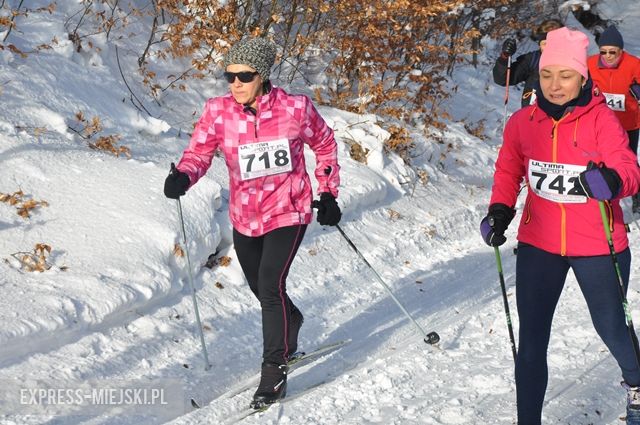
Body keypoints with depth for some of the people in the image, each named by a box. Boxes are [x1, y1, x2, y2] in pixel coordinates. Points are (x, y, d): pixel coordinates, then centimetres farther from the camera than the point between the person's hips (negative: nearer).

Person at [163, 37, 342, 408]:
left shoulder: (296, 108, -15)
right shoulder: (219, 111, -11)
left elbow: (325, 144, 2)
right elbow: (199, 152, -15)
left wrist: (329, 194, 2)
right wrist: (183, 177, -38)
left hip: (288, 212, -4)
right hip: (245, 217, 4)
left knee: (271, 286, -18)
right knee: (260, 287, 22)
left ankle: (275, 372, -6)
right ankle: (291, 324, 55)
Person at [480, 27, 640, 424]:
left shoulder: (602, 120, -14)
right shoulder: (523, 122, -4)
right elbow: (509, 170, 10)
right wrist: (500, 209, -6)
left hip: (598, 247, -2)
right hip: (539, 245, 2)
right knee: (531, 342, 2)